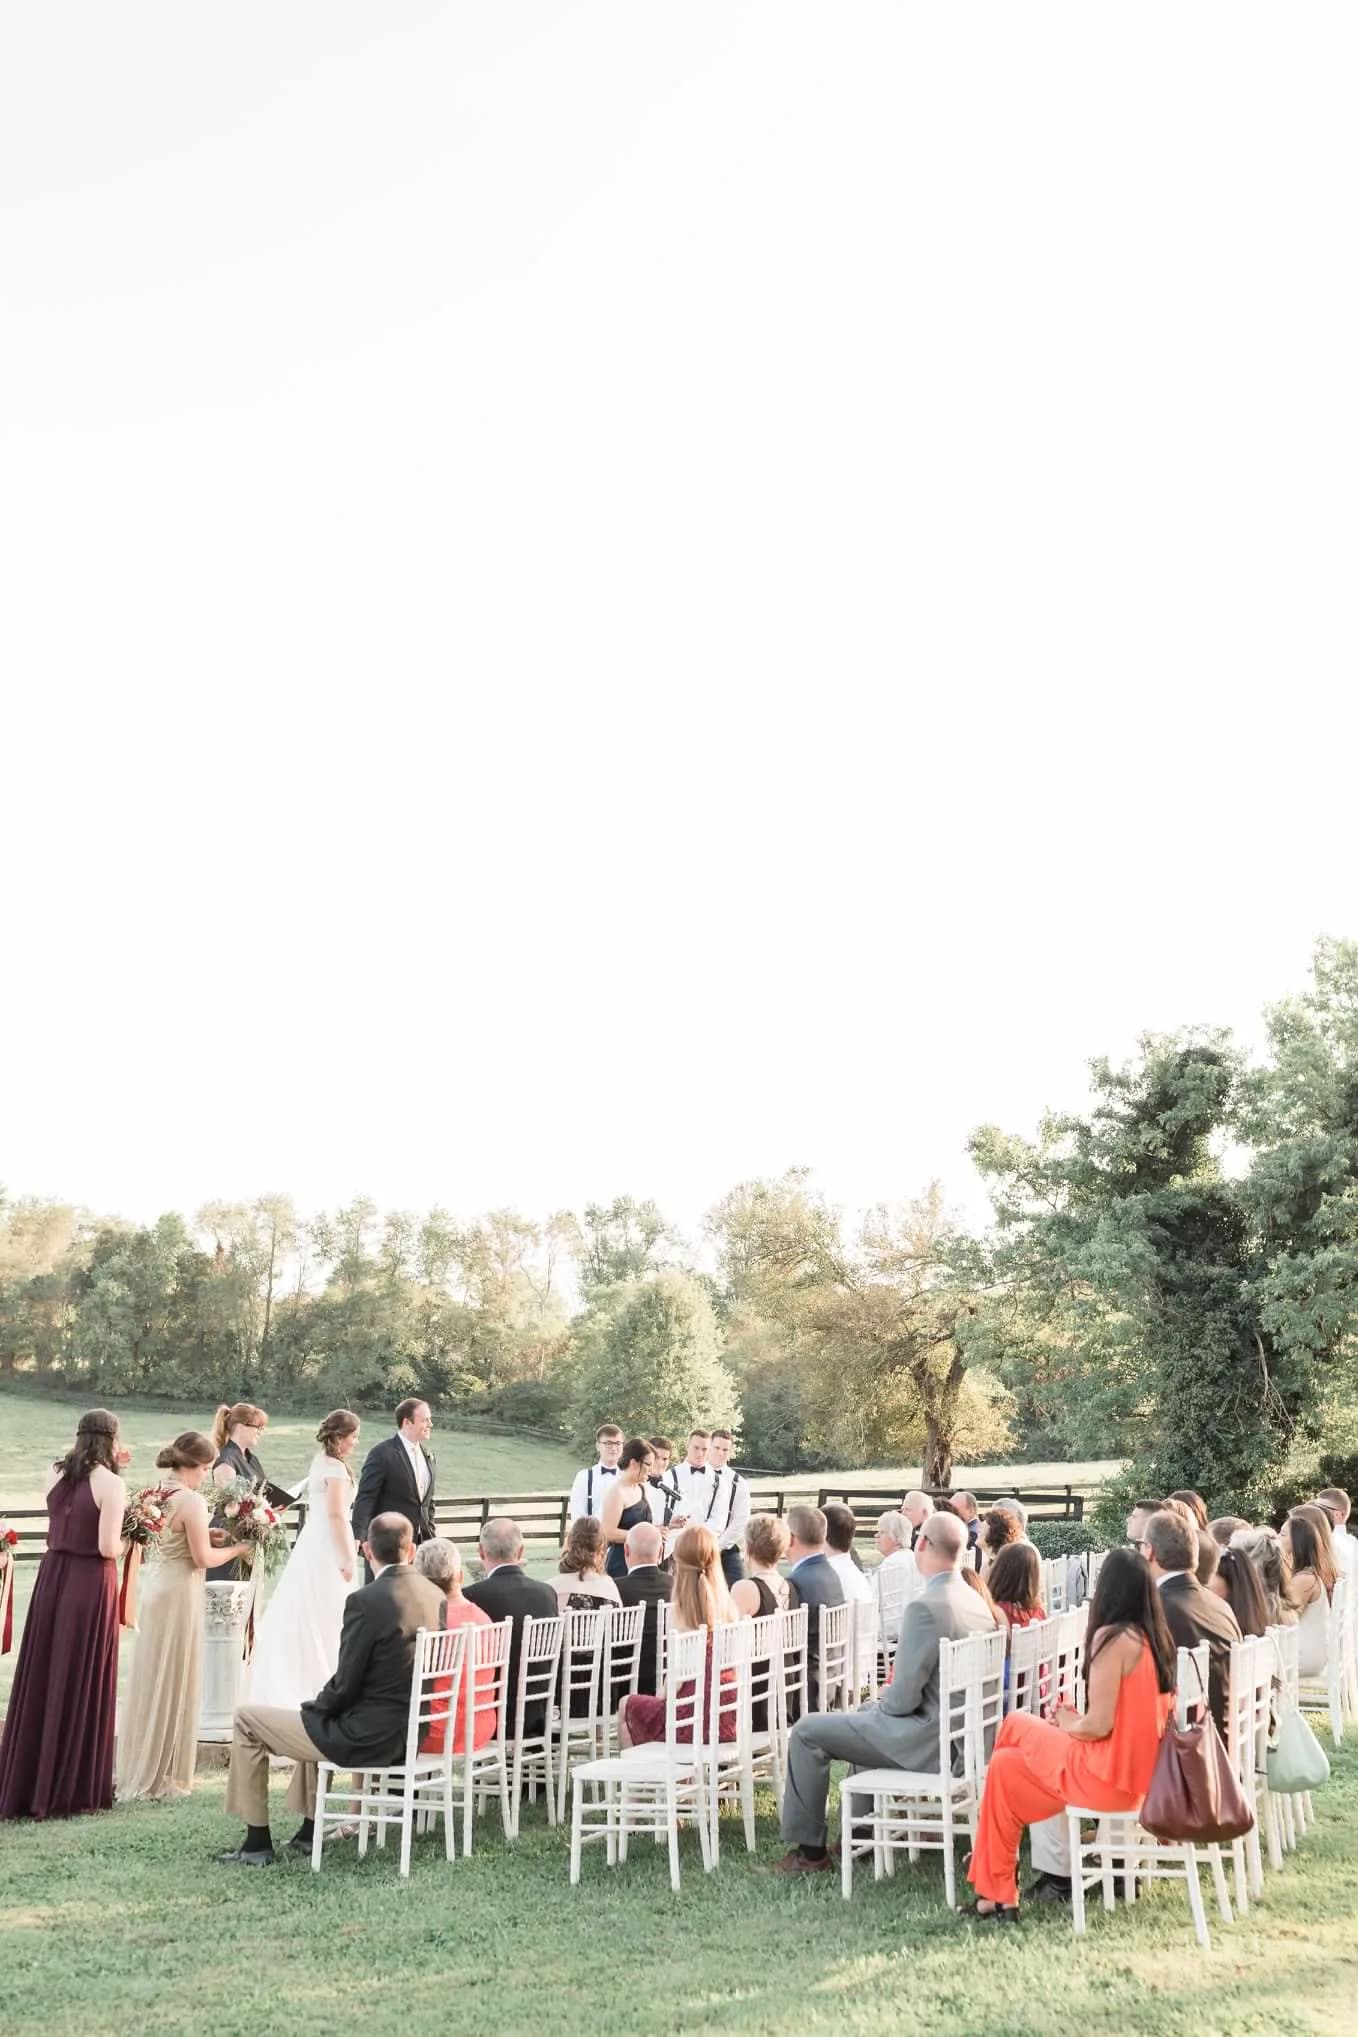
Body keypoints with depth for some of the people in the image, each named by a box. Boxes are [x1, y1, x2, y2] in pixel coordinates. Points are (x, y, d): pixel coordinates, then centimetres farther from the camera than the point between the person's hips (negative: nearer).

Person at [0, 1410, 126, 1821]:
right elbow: (107, 1547, -18)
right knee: (81, 1684, 5)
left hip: (51, 1579, 6)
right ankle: (71, 1790, 13)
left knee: (42, 1679, 14)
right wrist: (127, 1541, 4)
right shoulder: (111, 1483, -14)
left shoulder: (55, 1475, 4)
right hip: (90, 1586, -6)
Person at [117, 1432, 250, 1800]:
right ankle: (165, 1776, 11)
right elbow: (202, 1558, -17)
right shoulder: (192, 1500, -19)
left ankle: (139, 1769, 26)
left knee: (151, 1679, 16)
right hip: (180, 1593, -8)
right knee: (175, 1683, 2)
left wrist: (204, 1535, 12)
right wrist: (236, 1548, -3)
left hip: (157, 1587, 8)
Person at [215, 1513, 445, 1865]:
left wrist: (314, 1705, 5)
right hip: (409, 1733, 8)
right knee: (314, 1717, 36)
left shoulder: (365, 1601, -22)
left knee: (246, 1719, 9)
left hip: (366, 1737, -8)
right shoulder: (435, 1596, 0)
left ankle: (257, 1843, 15)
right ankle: (308, 1832, 41)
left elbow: (345, 1686, -18)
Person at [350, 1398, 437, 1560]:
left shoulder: (428, 1455, 11)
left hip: (420, 1542, 7)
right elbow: (365, 1498, -15)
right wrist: (358, 1537, -22)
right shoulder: (382, 1453, -11)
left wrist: (430, 1534, 13)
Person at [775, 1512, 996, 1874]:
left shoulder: (924, 1607, -25)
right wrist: (889, 1699, 14)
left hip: (924, 1742, -9)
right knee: (867, 1713, 34)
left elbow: (904, 1698, -24)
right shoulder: (977, 1603, 2)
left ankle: (809, 1849, 10)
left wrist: (885, 1699, -2)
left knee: (807, 1731, 1)